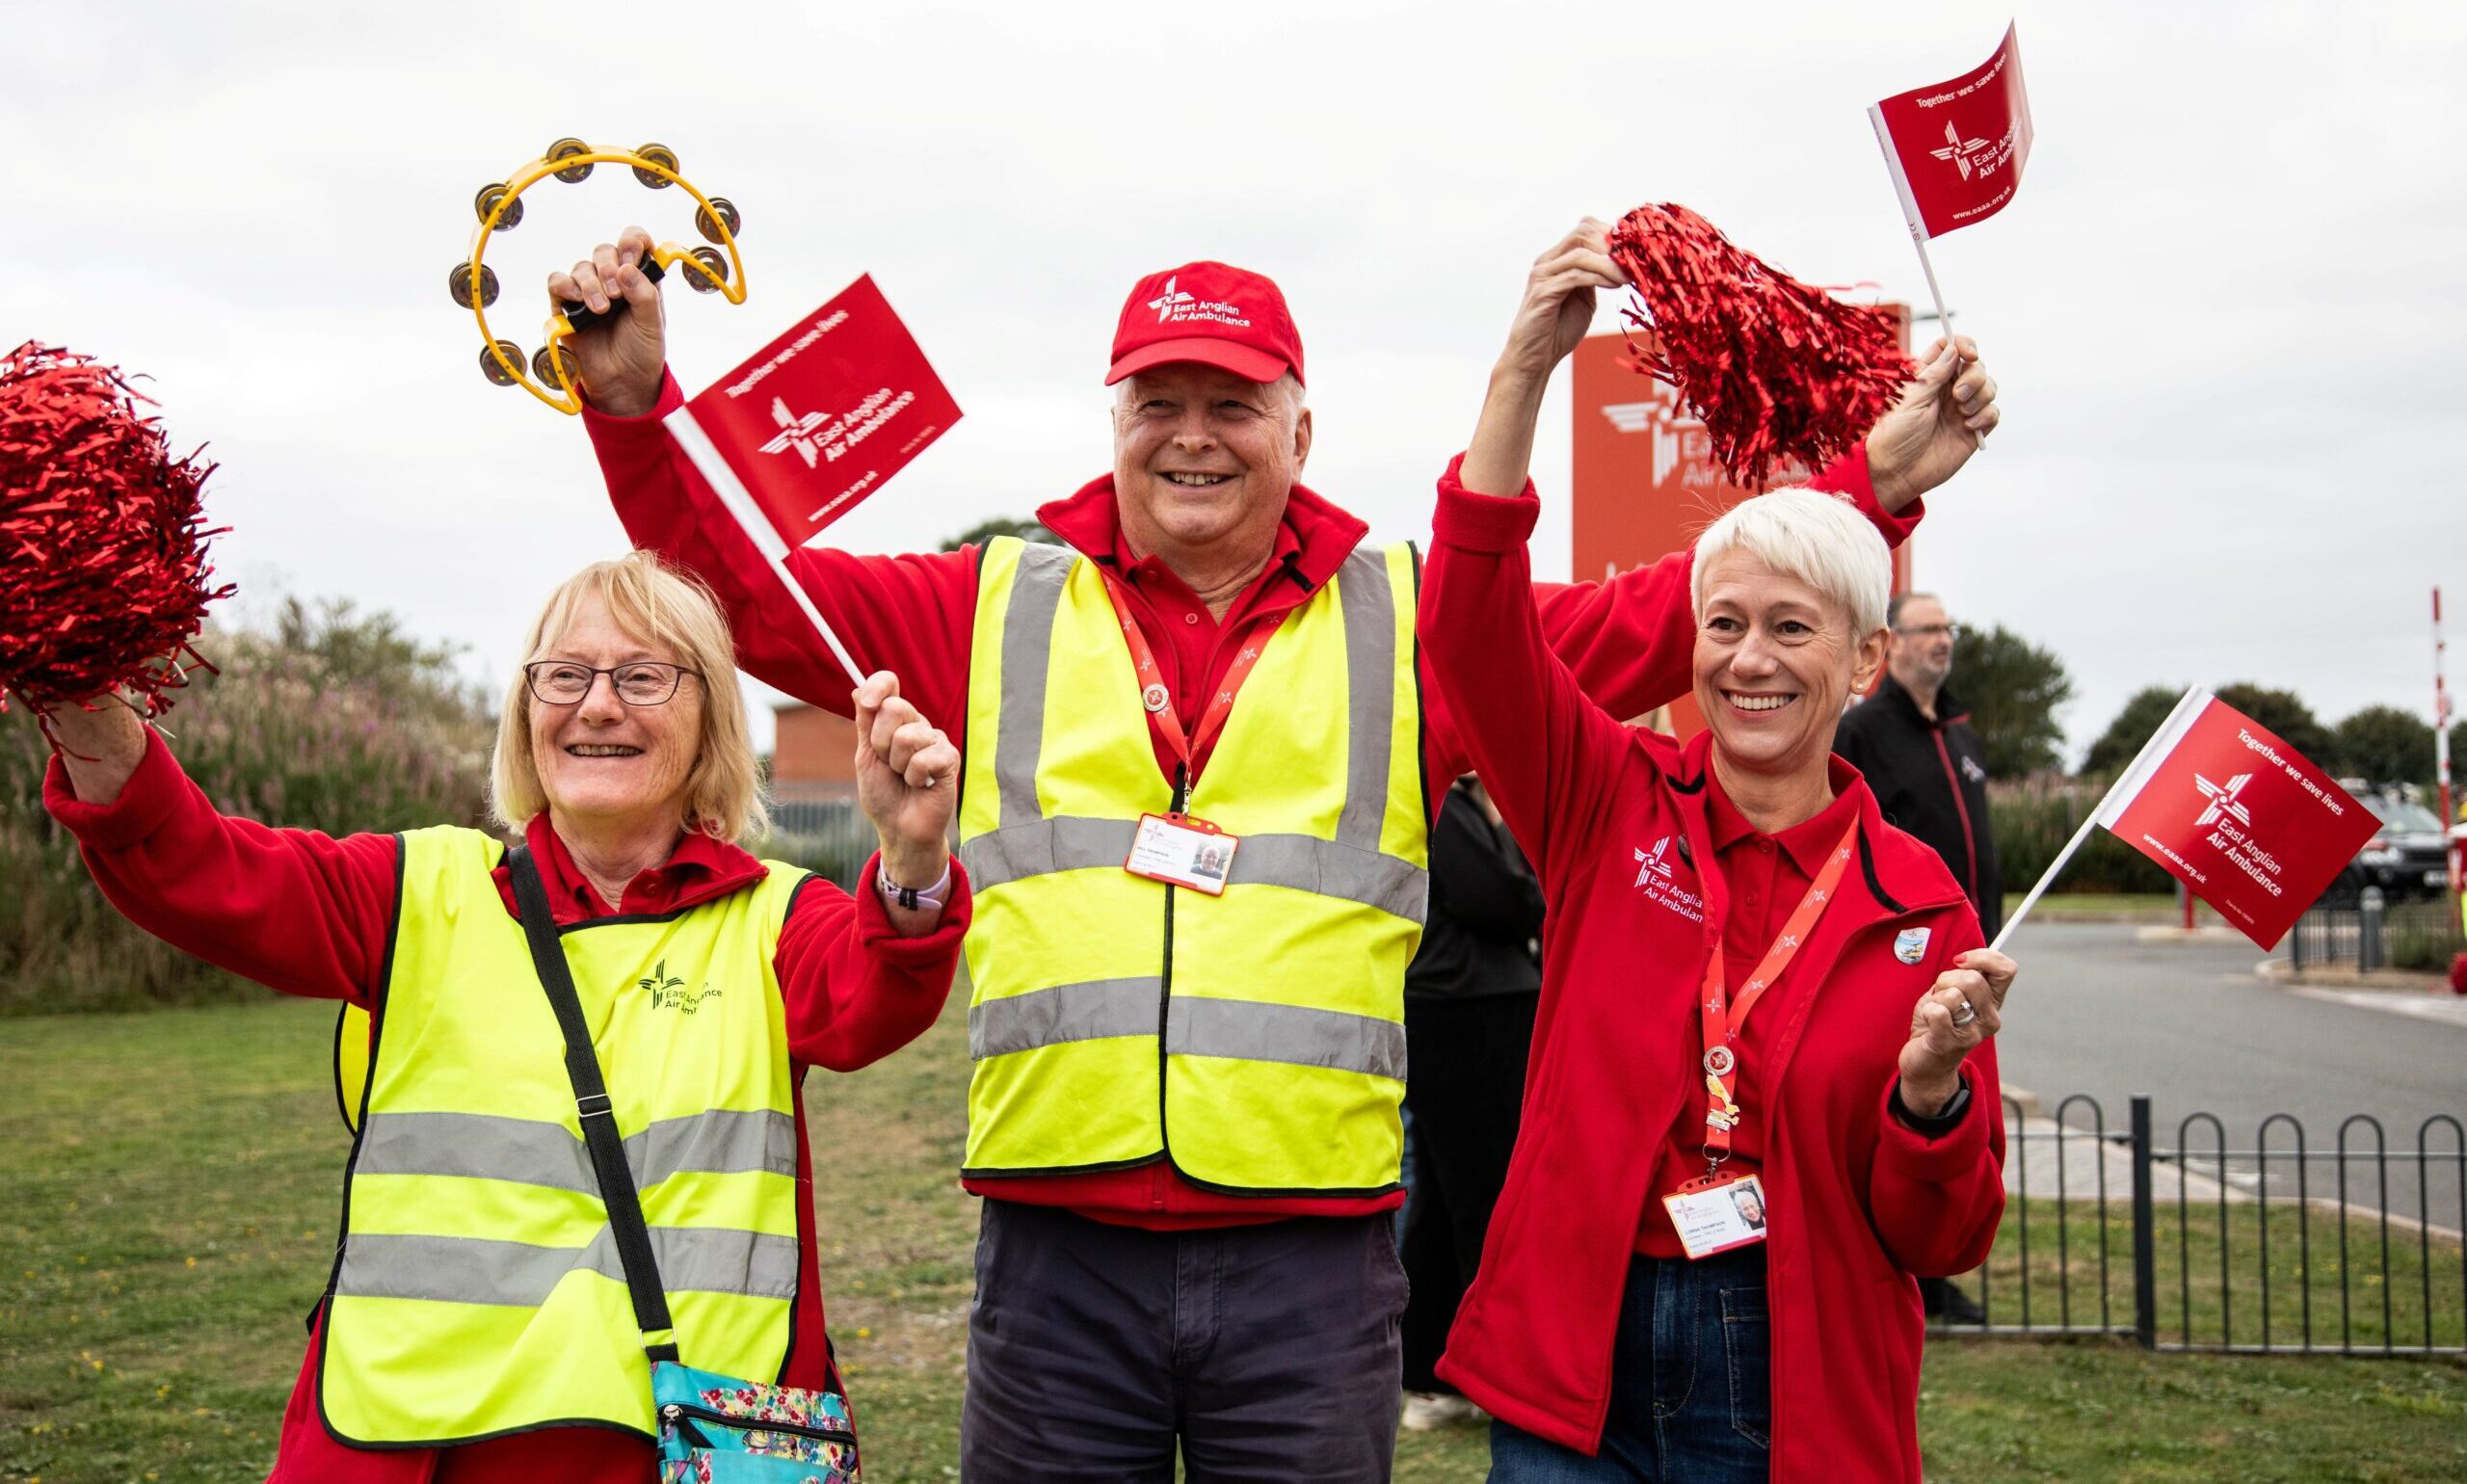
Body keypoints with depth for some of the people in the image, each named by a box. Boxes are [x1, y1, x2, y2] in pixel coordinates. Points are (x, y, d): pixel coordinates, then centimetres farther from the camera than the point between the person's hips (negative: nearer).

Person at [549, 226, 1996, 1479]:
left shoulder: (1407, 626, 7)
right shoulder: (1000, 609, 8)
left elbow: (1658, 624, 5)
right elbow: (749, 588, 7)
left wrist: (1872, 484, -1)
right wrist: (636, 401, -4)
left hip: (1313, 1256, 0)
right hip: (1059, 1250, 0)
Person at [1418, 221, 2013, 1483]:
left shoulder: (1919, 903, -2)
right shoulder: (1615, 803, -1)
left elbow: (1940, 1241, 0)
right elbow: (1471, 625, -18)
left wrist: (1931, 1091, -20)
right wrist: (1524, 373, -26)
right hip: (1574, 1373, 0)